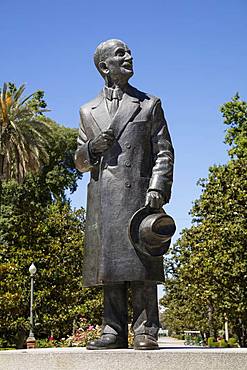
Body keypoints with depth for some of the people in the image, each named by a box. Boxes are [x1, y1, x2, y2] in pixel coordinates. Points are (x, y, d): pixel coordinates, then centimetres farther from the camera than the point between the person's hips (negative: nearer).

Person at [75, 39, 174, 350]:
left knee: (141, 265, -6)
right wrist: (92, 148, -2)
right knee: (109, 267, 1)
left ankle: (146, 332, -2)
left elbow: (164, 152, 6)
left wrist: (157, 189, -10)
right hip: (102, 200, 3)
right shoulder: (88, 111, 20)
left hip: (139, 194, -2)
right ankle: (114, 331, 6)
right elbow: (80, 162, 21)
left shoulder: (149, 104, 14)